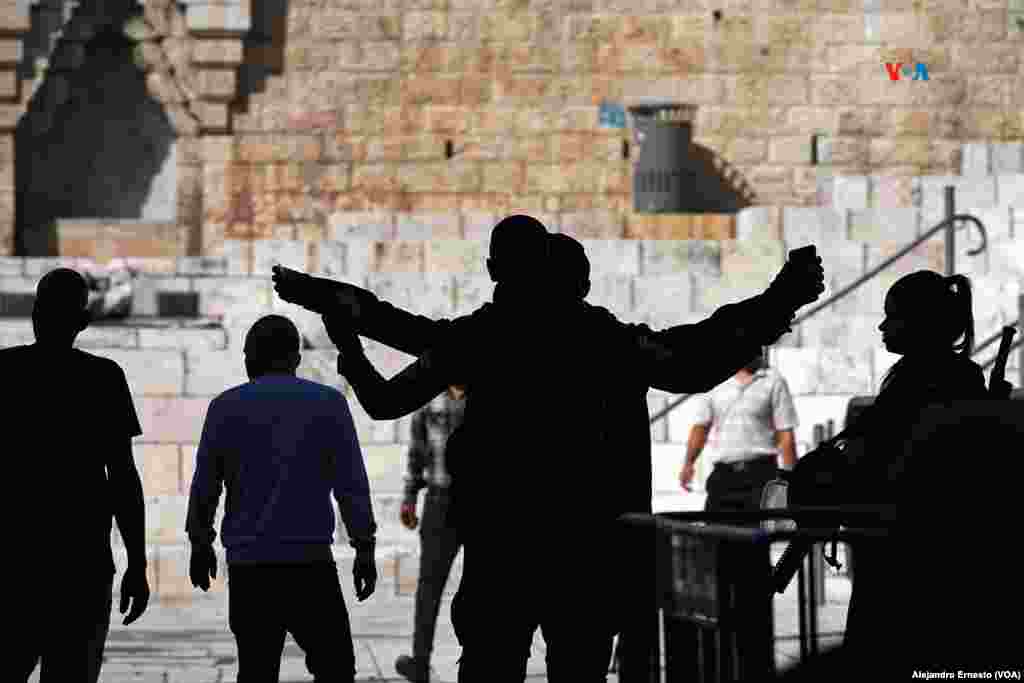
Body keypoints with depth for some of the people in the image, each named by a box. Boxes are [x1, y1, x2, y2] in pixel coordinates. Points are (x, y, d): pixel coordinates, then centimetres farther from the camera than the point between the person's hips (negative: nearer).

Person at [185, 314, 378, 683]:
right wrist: (364, 549, 6)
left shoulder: (226, 406, 5)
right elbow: (351, 483, 0)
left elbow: (205, 484, 12)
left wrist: (200, 543, 25)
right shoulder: (328, 403, 2)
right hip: (310, 560, -2)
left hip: (247, 562, 2)